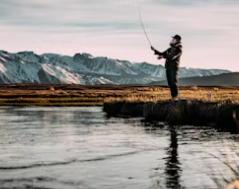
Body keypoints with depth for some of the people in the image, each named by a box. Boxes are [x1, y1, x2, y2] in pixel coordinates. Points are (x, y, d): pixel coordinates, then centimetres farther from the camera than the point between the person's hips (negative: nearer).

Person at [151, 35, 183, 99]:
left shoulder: (179, 49, -4)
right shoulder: (170, 49, 20)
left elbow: (172, 56, -19)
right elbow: (162, 54, 24)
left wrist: (163, 56, -20)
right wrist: (155, 50, 12)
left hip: (174, 68, -7)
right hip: (168, 68, 7)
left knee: (174, 83, -11)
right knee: (170, 83, 4)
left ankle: (175, 97, -9)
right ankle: (172, 96, 7)